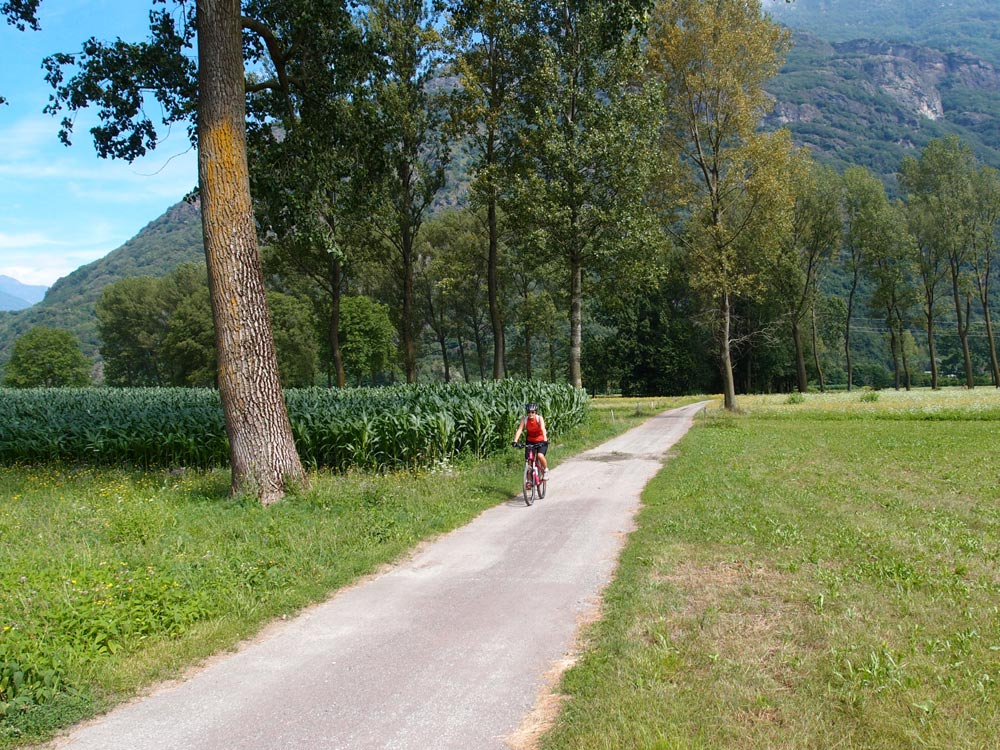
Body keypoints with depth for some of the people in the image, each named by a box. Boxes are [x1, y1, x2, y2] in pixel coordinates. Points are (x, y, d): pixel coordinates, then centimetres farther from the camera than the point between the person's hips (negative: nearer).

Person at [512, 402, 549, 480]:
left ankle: (545, 470, 1)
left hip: (541, 441, -3)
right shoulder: (524, 419, -16)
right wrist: (515, 441, -38)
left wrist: (545, 441, -50)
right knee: (528, 460, -6)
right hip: (530, 441, 3)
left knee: (540, 456, -26)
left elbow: (543, 429, -35)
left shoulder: (539, 418, -22)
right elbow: (519, 430, -24)